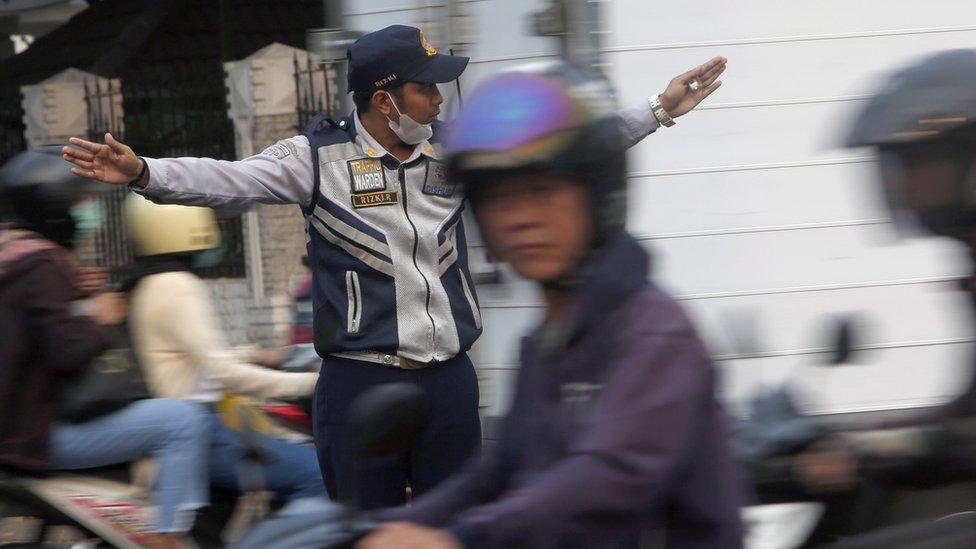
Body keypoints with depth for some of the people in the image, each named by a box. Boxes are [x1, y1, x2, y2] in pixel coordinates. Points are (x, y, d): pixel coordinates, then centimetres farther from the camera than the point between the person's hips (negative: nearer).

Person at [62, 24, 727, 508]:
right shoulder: (319, 156, -6)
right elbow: (228, 179, -18)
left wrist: (657, 111, 4)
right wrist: (145, 172, -36)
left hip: (450, 380, 4)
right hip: (359, 386, -4)